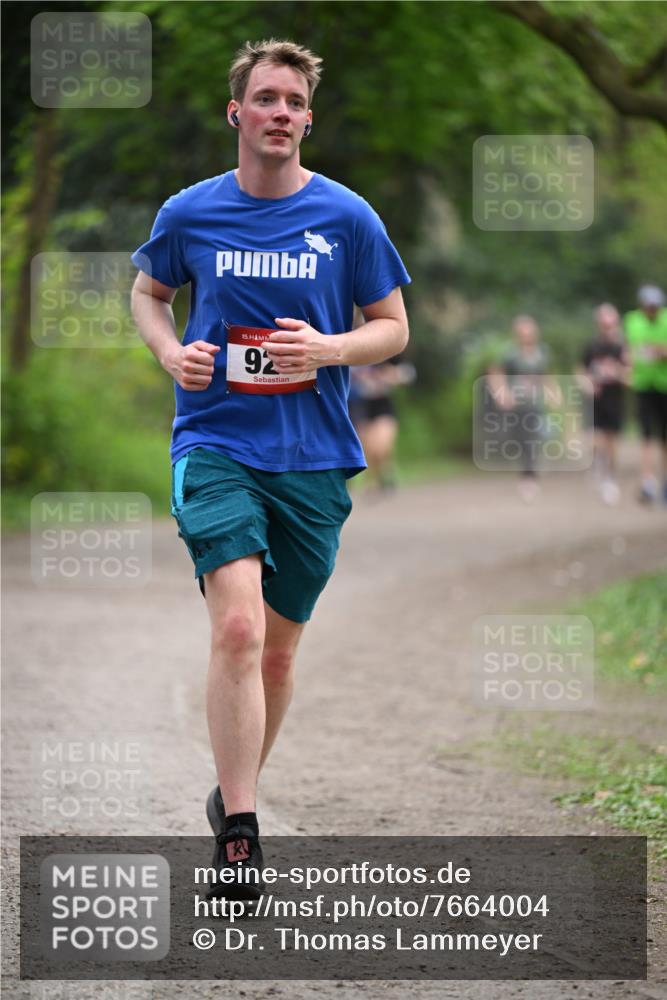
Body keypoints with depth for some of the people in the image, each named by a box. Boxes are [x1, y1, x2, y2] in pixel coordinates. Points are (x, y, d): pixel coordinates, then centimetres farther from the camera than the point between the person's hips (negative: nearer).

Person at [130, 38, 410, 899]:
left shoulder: (346, 218, 0)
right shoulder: (189, 213, 1)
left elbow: (393, 326, 7)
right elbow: (147, 290, 20)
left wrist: (329, 350, -13)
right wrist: (170, 352, -1)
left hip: (313, 456, 2)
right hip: (215, 443, -2)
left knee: (278, 647, 11)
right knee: (237, 627, -20)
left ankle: (237, 788, 35)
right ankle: (238, 833, -17)